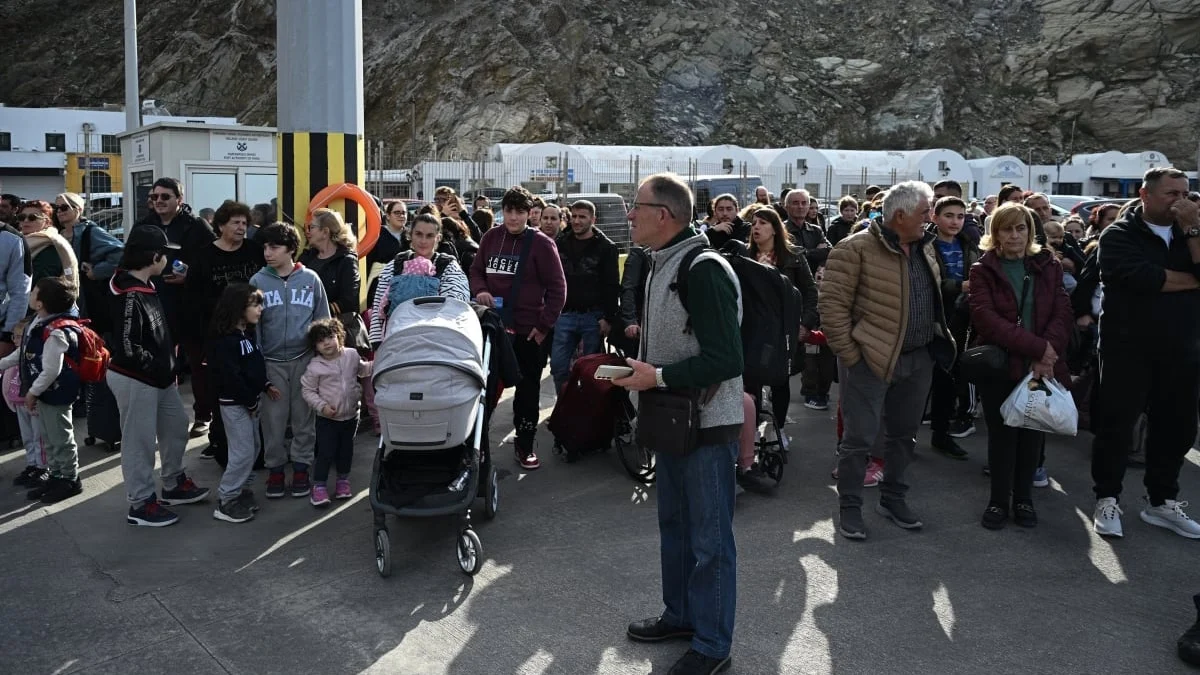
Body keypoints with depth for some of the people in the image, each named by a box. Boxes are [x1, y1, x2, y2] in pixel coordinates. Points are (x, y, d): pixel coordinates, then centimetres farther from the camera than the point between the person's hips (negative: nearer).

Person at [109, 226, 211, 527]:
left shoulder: (146, 287, 7)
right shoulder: (129, 297, -23)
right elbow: (128, 348, -25)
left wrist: (167, 365, 9)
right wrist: (158, 366, -13)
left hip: (159, 376, 10)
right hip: (134, 379, -10)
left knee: (176, 425, 20)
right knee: (139, 441, 1)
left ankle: (174, 485, 36)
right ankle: (141, 504, 13)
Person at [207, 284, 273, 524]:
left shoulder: (248, 333, 9)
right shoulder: (224, 340, -21)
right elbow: (231, 376, -23)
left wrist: (265, 385, 10)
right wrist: (249, 402, -18)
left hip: (249, 400, 10)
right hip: (234, 403, -10)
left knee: (253, 447, 14)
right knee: (243, 452, -8)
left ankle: (238, 490, 26)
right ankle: (225, 502, 2)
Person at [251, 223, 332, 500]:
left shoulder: (310, 279, -1)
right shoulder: (258, 281, -2)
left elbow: (323, 321, 5)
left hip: (304, 359, 0)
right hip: (271, 362, 0)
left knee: (303, 417, 8)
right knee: (273, 419, 5)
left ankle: (301, 468, 20)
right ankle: (275, 469, 20)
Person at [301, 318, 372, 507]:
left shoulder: (352, 355, -3)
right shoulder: (315, 367, -14)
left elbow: (362, 370, 18)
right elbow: (308, 390, -8)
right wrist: (321, 406, -18)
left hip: (350, 415, 4)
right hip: (327, 418, -4)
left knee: (346, 450, 16)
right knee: (325, 453, -3)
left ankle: (343, 480, 33)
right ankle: (319, 487, 7)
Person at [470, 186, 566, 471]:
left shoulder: (541, 243, -6)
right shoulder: (491, 237, 6)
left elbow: (557, 288, -6)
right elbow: (476, 270, 16)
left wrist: (545, 324, -10)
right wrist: (479, 290, -6)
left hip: (528, 330, -3)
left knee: (527, 390, 7)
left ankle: (525, 445, 19)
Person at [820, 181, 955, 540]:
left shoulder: (924, 247, 10)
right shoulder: (856, 249, -14)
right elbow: (833, 304, -15)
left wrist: (939, 341, 15)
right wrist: (849, 354, -15)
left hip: (918, 359, 7)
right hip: (870, 359, -7)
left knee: (903, 434, 16)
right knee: (860, 437, 0)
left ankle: (893, 499, 32)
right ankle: (850, 507, 14)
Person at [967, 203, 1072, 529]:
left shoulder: (1048, 266, 7)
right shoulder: (983, 270, -1)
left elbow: (1063, 314, -2)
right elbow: (985, 318, -15)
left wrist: (1046, 356, -17)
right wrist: (1036, 346, -21)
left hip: (1042, 367, 2)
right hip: (999, 366, -2)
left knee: (1032, 433, 9)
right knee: (1002, 433, 4)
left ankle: (1023, 498, 23)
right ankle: (999, 500, 17)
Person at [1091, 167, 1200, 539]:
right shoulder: (1119, 235, -5)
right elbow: (1144, 278, -22)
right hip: (1128, 348, -5)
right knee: (1116, 424, 1)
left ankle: (1162, 501, 25)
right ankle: (1107, 501, 13)